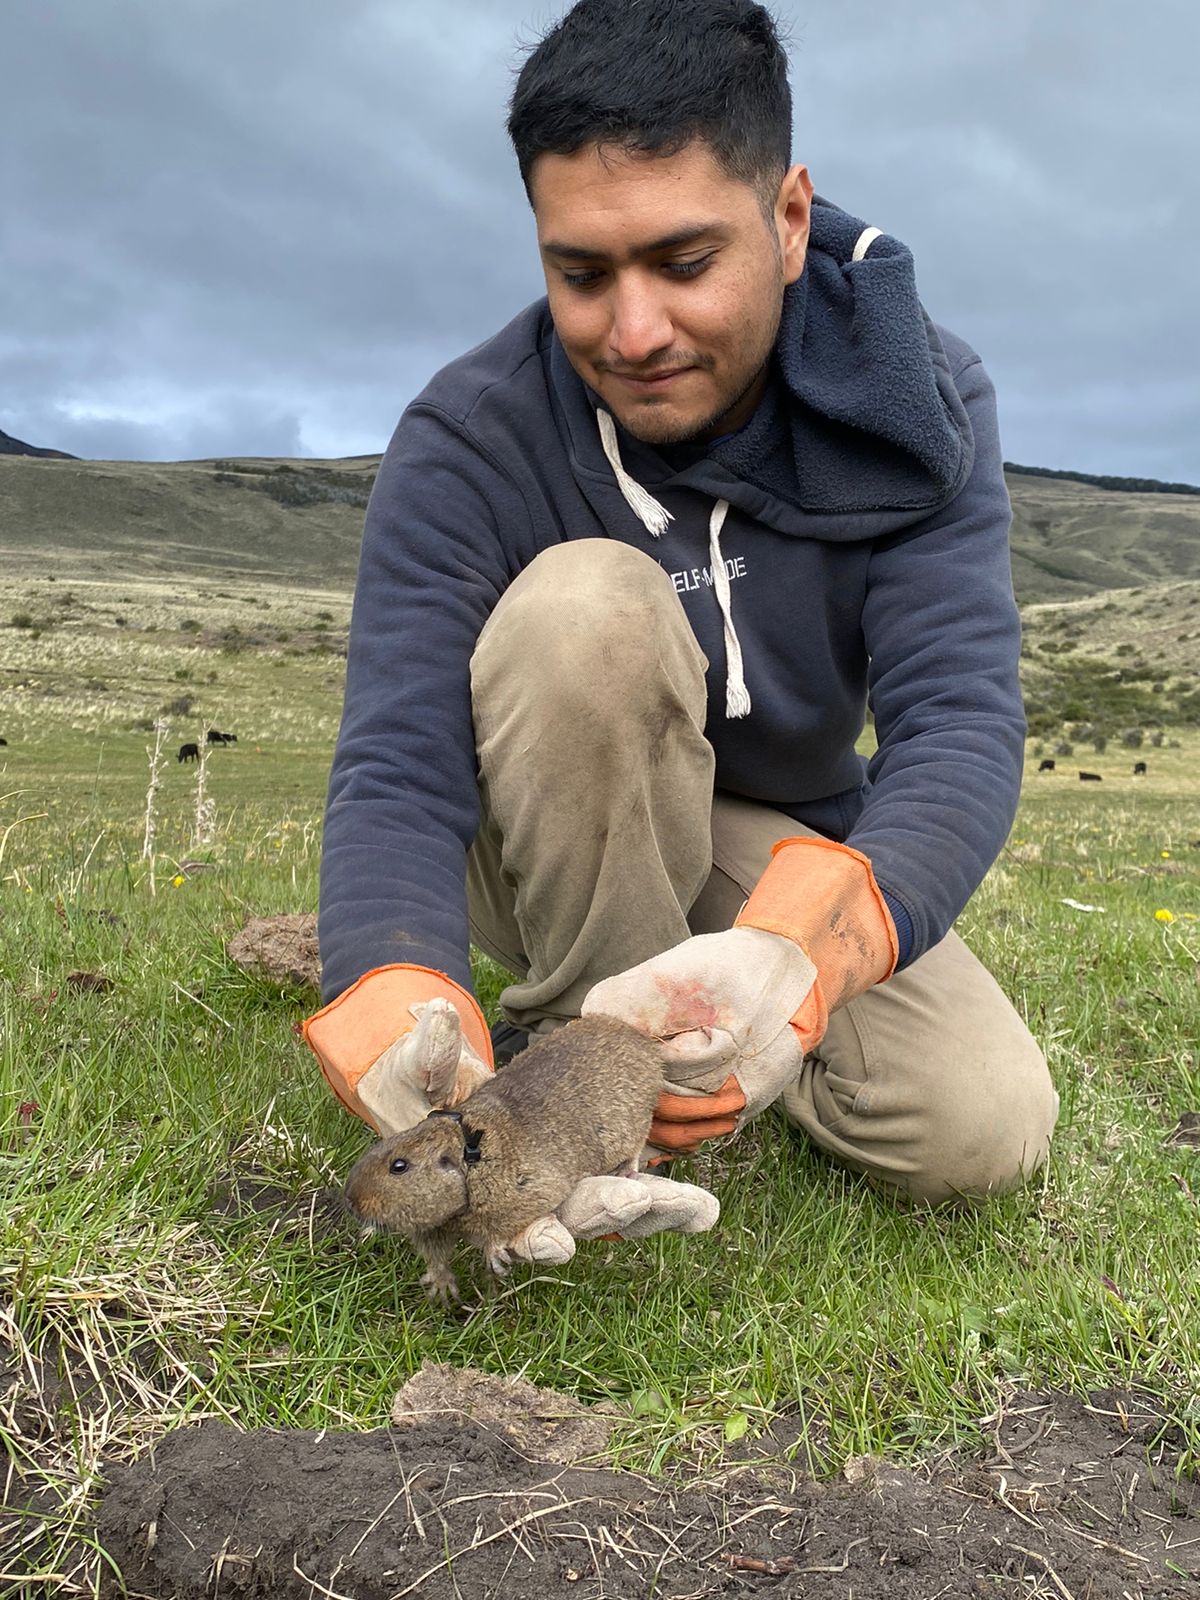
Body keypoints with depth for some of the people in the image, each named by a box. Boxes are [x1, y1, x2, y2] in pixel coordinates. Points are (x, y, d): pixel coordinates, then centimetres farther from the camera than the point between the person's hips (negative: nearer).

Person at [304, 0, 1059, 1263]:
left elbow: (960, 729, -28)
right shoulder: (467, 445, -21)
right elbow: (396, 769, -29)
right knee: (591, 602, -33)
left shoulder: (921, 403, -16)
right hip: (543, 841, -2)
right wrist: (394, 1008, -53)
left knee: (983, 1132, -19)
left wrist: (797, 944, -50)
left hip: (790, 850, 3)